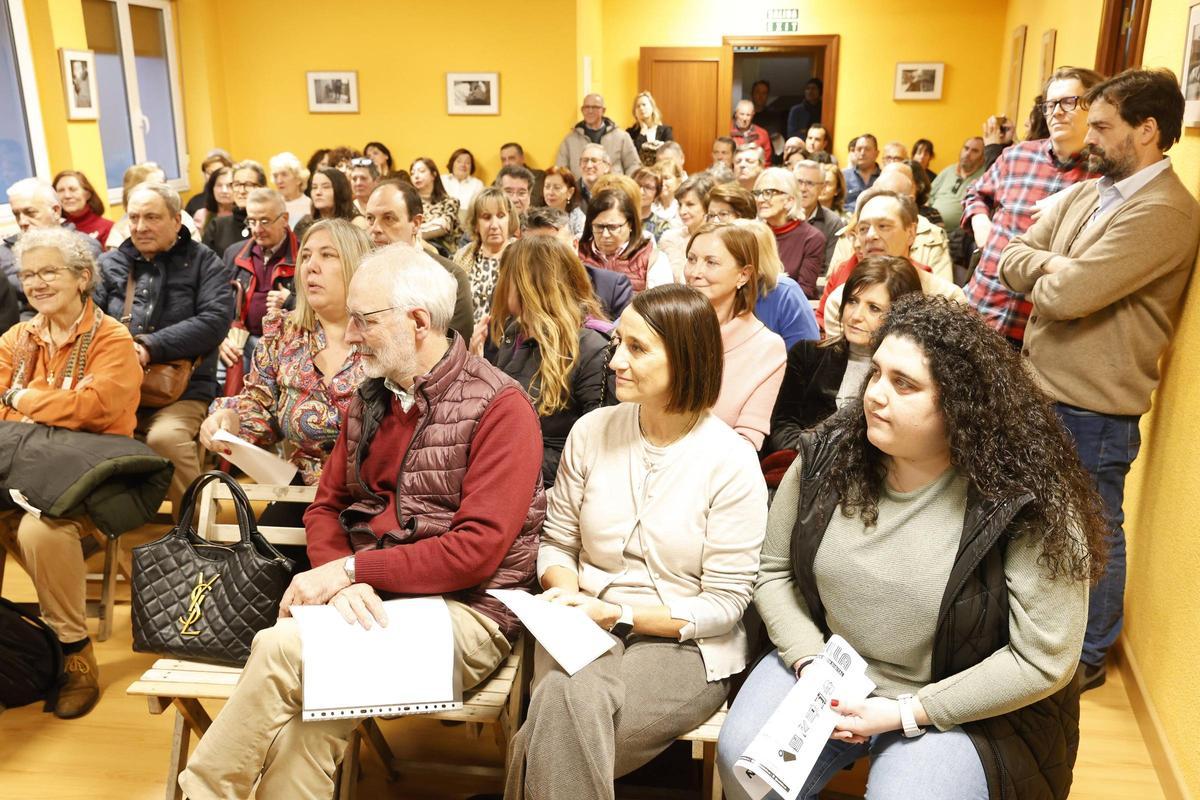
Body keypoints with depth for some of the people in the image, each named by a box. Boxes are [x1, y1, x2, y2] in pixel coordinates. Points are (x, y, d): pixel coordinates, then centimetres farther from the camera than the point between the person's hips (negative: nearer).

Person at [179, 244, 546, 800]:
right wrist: (340, 579, -10)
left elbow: (477, 551, -17)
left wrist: (352, 569, -15)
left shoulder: (500, 408, -10)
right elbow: (325, 508, 12)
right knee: (310, 712, -26)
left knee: (279, 650, -22)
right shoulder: (370, 400, 12)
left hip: (465, 612, -5)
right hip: (367, 603, 5)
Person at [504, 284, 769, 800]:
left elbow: (724, 605, -9)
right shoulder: (592, 432, 0)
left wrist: (619, 614, -17)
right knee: (567, 703, -31)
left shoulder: (732, 462, -11)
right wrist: (567, 590, -12)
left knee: (564, 713, -29)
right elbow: (556, 542, 10)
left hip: (686, 646, -3)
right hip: (589, 628, 3)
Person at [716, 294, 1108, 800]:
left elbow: (1041, 660, -15)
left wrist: (904, 712, -17)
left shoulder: (1030, 505, -19)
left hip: (961, 707, -2)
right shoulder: (827, 458, -8)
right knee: (744, 758, -18)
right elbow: (774, 573, 3)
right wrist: (810, 664, -12)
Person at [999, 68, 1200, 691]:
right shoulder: (1083, 194, 7)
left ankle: (1088, 655, 28)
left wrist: (1044, 276, -5)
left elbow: (1067, 295, -27)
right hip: (1043, 386, 8)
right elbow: (1011, 259, 3)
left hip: (1094, 406, -8)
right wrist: (1062, 271, -15)